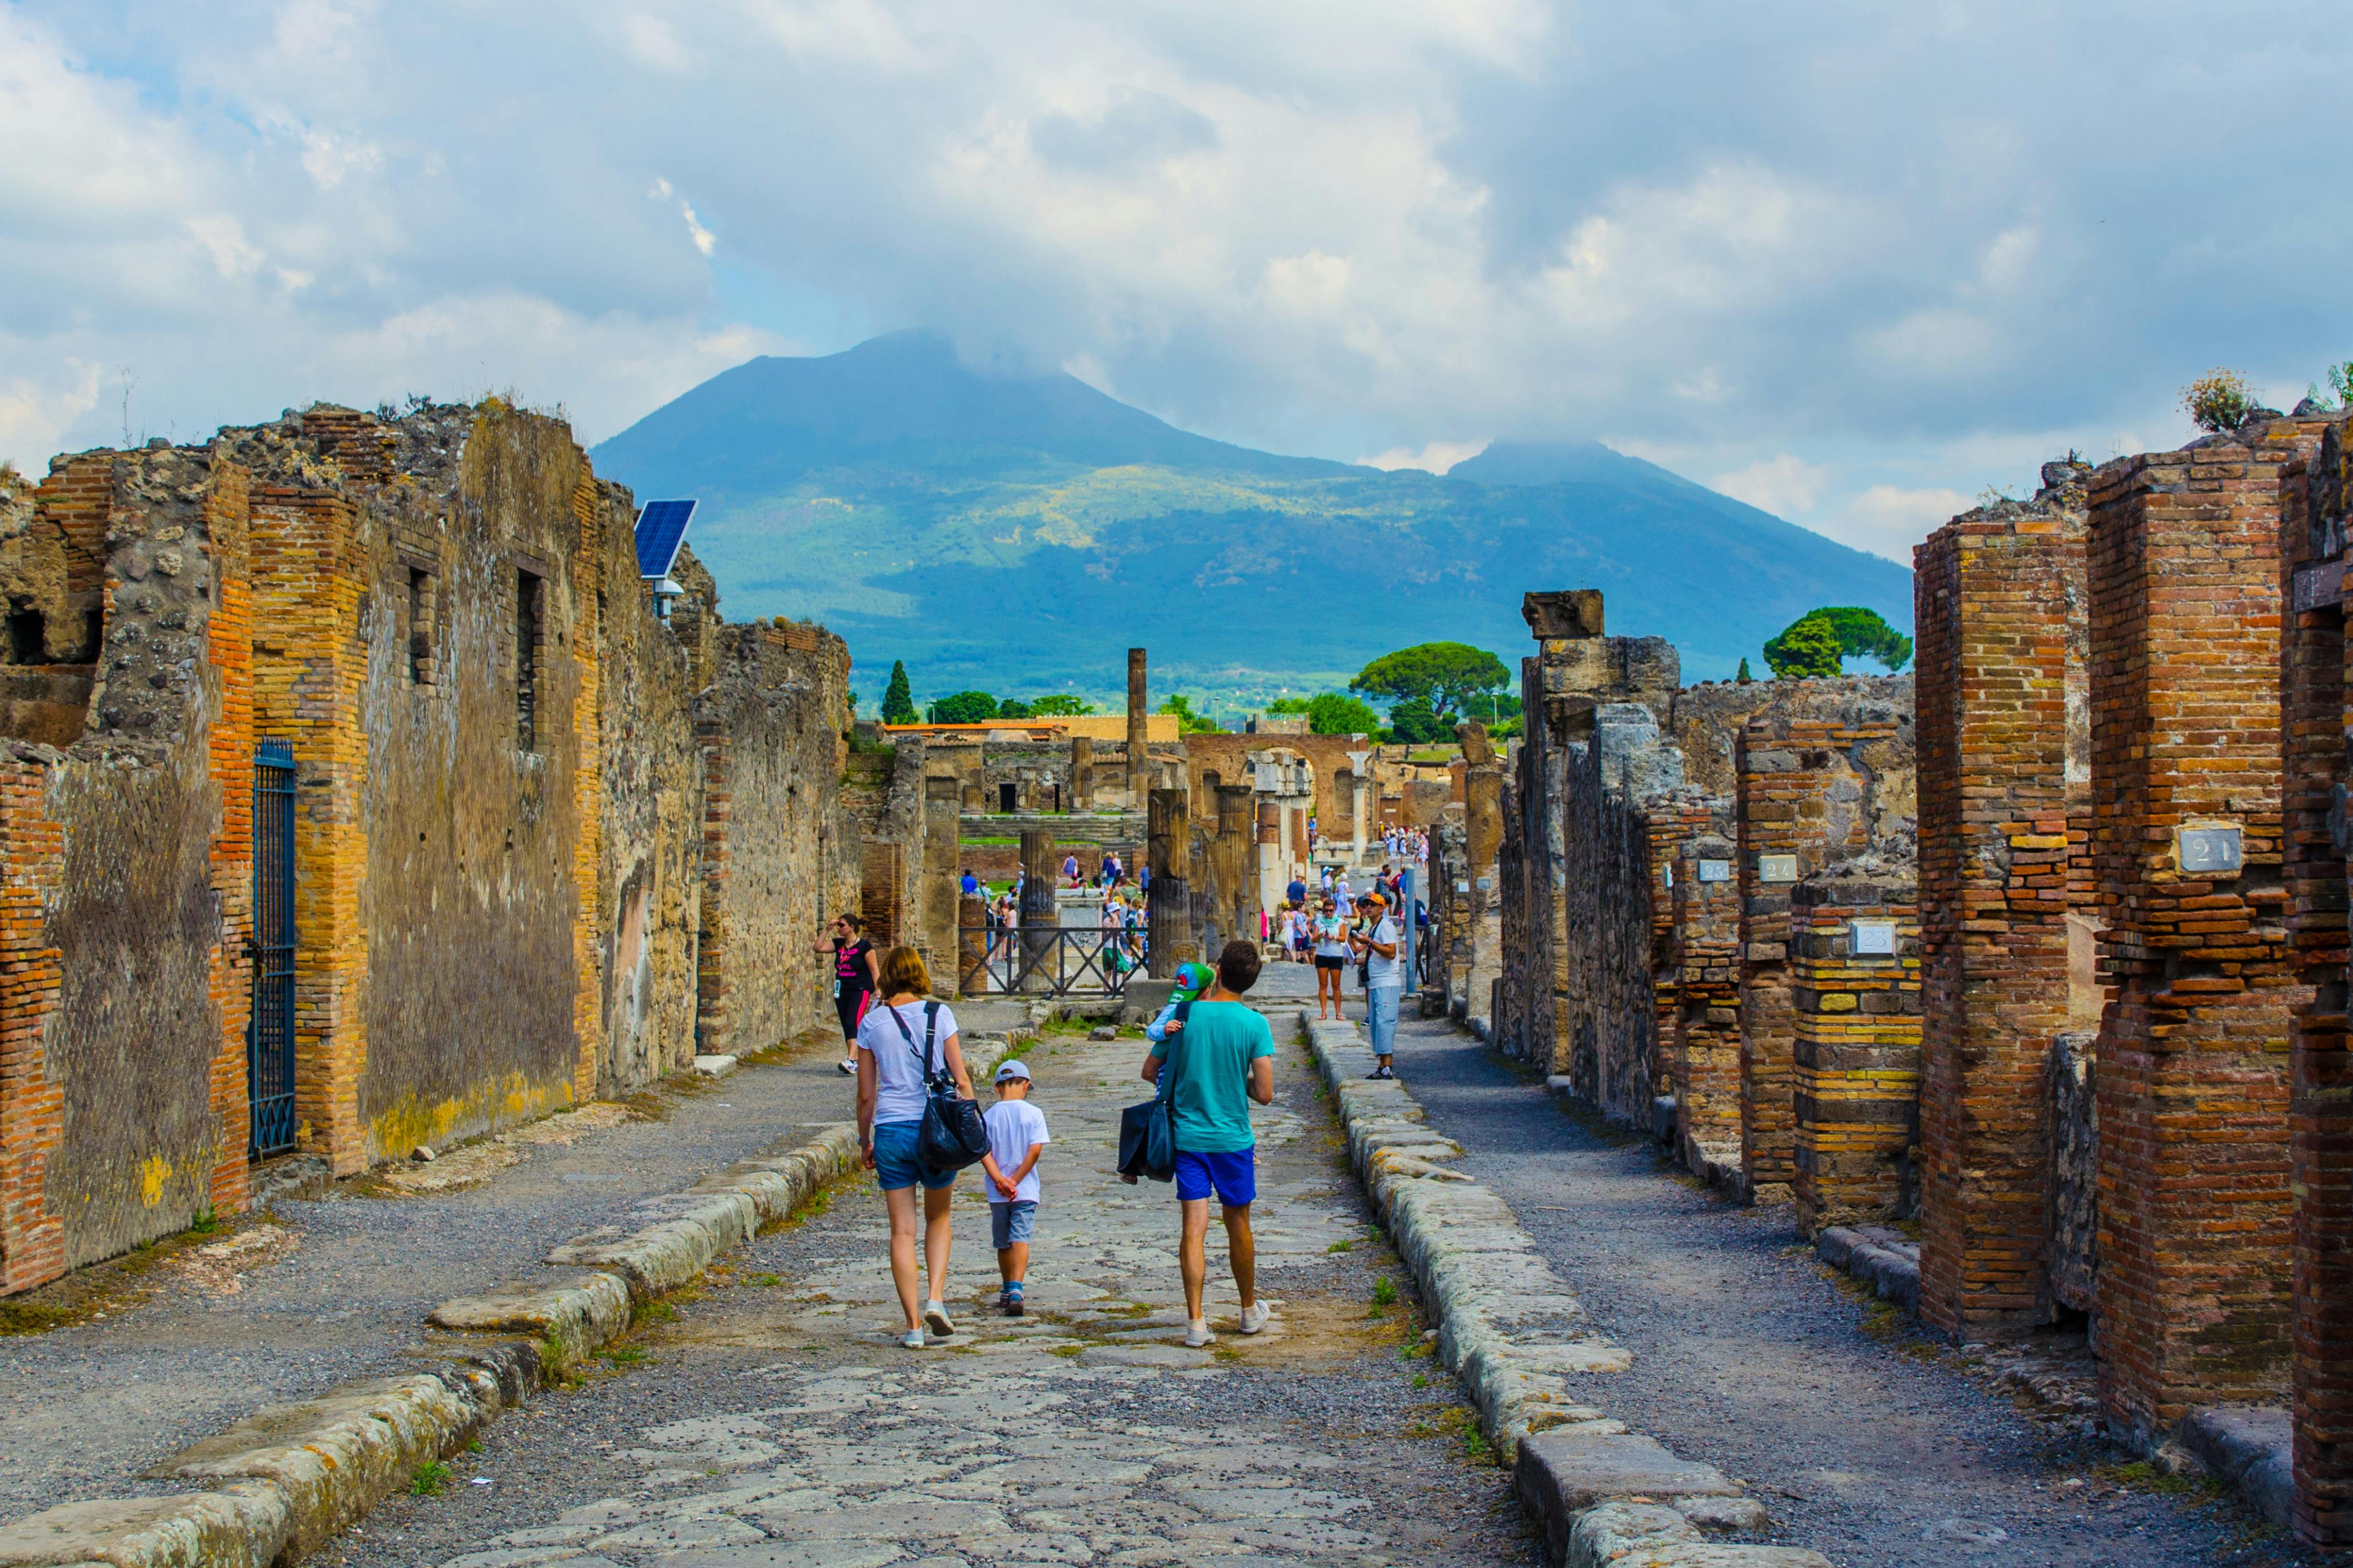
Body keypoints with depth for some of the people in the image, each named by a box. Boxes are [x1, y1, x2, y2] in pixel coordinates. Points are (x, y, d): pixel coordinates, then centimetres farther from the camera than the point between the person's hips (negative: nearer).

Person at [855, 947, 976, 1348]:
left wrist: (864, 1141, 16)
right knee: (938, 1219, 20)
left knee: (902, 1230, 5)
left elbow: (866, 1094, 4)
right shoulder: (940, 1014, -1)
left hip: (891, 1131, 0)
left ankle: (913, 1325, 3)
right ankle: (935, 1298, 2)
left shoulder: (872, 1022, 1)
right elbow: (961, 1080, -2)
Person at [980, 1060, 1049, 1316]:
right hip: (1026, 1190, -2)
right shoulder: (1033, 1114, -3)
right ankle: (1016, 1289, -27)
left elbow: (983, 1152, -8)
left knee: (1003, 1243, 16)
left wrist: (1000, 1181, -14)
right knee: (1020, 1238, -8)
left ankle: (1007, 1291, 29)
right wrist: (1015, 1181, -8)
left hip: (997, 1194, 2)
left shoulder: (989, 1116, 2)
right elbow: (1035, 1150, -11)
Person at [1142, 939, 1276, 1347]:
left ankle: (1195, 1321, -6)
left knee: (1193, 1229, -1)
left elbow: (1150, 1071, 5)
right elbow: (1264, 1094, -12)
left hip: (1187, 1136, 1)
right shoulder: (1254, 1024, -10)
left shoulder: (1185, 1015, -5)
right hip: (1233, 1138, -1)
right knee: (1238, 1225, 14)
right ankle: (1250, 1310, 29)